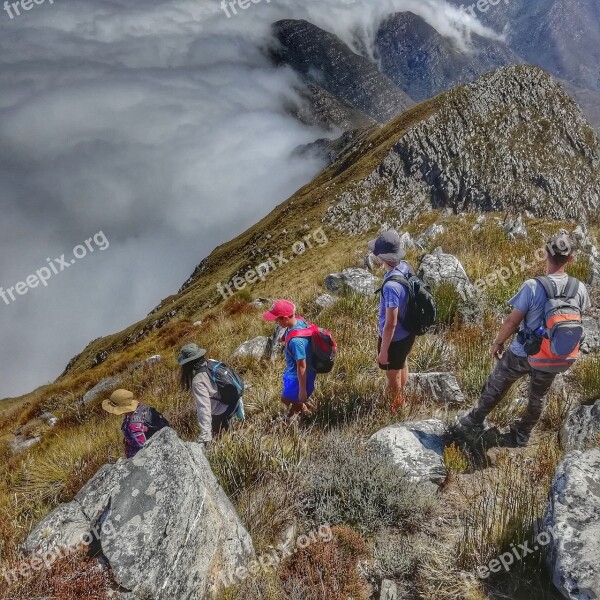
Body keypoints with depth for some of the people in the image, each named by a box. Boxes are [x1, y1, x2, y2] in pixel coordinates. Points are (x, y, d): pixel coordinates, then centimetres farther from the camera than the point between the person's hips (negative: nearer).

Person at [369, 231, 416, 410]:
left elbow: (390, 324, -30)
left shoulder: (391, 286, -38)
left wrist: (383, 351, -19)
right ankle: (400, 399, 56)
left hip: (395, 338, -8)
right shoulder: (405, 267, -12)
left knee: (392, 375, 18)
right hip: (408, 332, 8)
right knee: (402, 365, 31)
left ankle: (394, 408, 43)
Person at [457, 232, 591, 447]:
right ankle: (522, 436, 44)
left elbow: (512, 321, -18)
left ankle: (474, 423, 38)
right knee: (538, 398, 25)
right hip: (553, 358, 3)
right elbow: (576, 320, 4)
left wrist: (498, 342, -1)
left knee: (495, 388, 20)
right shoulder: (580, 289, -13)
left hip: (522, 354, -3)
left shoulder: (533, 287, -26)